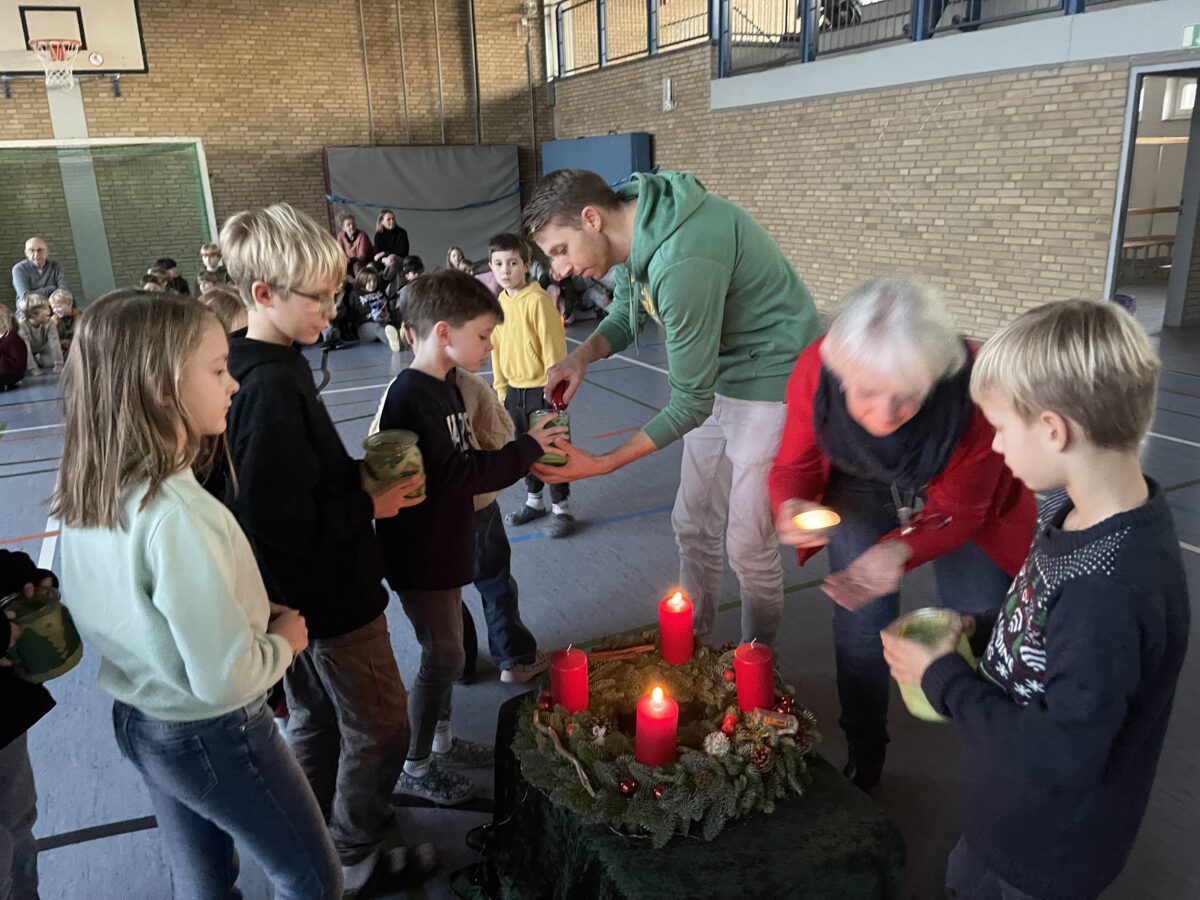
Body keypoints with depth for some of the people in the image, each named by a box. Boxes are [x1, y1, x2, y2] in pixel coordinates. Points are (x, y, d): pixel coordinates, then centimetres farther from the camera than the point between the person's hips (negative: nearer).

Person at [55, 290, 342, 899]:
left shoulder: (86, 495, -7)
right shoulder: (178, 516, -33)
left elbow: (116, 618, 6)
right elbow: (227, 677, -30)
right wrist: (283, 640, -10)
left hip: (137, 720, 8)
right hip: (214, 737, -8)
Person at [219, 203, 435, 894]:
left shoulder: (266, 367, 2)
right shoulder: (274, 387, -27)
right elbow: (277, 520, -28)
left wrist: (358, 475, 0)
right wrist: (369, 506, -17)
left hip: (300, 596, 9)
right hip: (329, 594, -9)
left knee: (317, 719, 25)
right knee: (379, 729, 10)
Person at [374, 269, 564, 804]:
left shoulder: (442, 387, 8)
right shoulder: (411, 398, -24)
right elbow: (453, 474, -28)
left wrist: (528, 456, 0)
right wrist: (526, 449, -21)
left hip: (443, 548, 9)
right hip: (420, 555, -9)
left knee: (446, 649, 21)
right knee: (442, 657, 3)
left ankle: (442, 741, 39)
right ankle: (415, 768, 22)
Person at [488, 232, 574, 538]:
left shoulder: (538, 300, -16)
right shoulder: (498, 303, 4)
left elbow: (553, 347, -16)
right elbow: (496, 349, 11)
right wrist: (501, 388, 12)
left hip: (541, 389, -6)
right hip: (514, 389, 7)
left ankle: (561, 509, 17)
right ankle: (534, 501, 35)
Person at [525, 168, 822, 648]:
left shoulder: (682, 261, -34)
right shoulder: (635, 224, -6)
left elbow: (691, 402, -26)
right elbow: (625, 315, 11)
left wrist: (603, 464, -22)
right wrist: (582, 355, -11)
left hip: (771, 382, -9)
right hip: (716, 377, 9)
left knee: (748, 542, 0)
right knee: (693, 525, 16)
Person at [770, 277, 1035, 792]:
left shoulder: (973, 389, -39)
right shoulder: (815, 371, -35)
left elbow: (957, 512, -25)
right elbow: (794, 466, -17)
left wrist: (900, 551, -46)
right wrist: (791, 508, -41)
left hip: (959, 499, -1)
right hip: (863, 490, 1)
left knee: (979, 623, 2)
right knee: (861, 620, 0)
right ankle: (864, 758, 25)